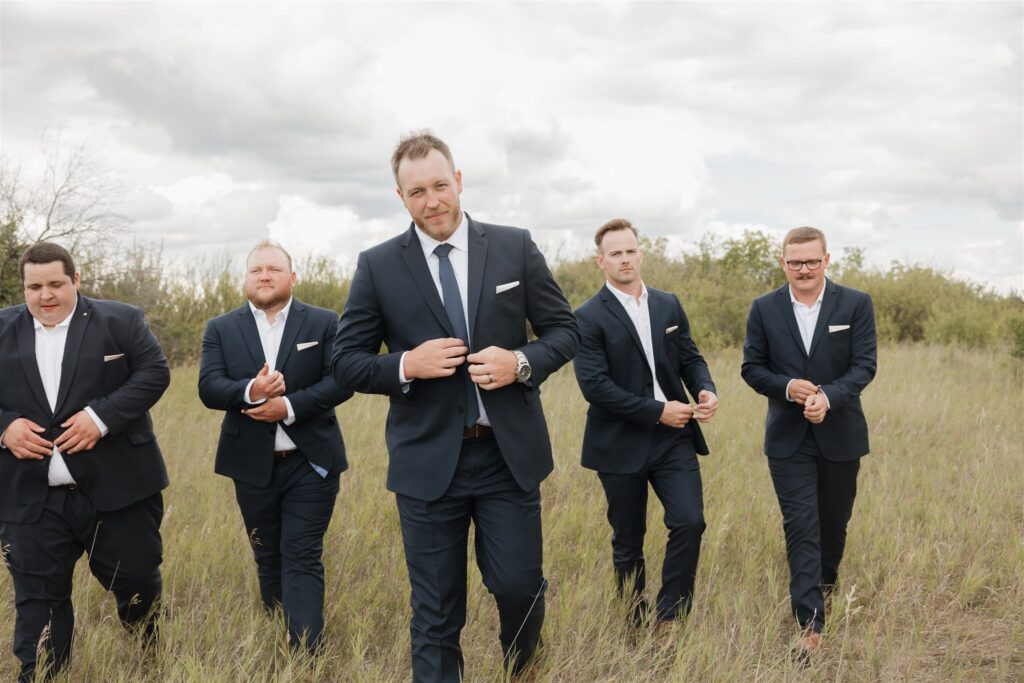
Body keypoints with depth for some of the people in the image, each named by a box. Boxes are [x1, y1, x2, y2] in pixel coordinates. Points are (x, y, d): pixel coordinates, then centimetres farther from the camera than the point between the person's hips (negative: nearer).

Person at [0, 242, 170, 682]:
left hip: (117, 489, -1)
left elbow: (155, 372, -7)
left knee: (136, 578, 10)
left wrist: (101, 416, -19)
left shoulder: (120, 321, 0)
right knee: (37, 598, 6)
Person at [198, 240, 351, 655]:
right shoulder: (221, 330, 5)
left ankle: (305, 654, -8)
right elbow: (208, 388, -6)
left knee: (302, 558, -6)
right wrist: (249, 391, -27)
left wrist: (290, 406, -20)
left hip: (310, 463, -2)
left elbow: (341, 381, -9)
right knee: (268, 559, 13)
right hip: (253, 466, 3)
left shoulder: (324, 323, 1)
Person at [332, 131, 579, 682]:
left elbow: (564, 330, 6)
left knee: (519, 585, 8)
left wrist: (522, 362, -14)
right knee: (435, 615, 6)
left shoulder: (515, 247, 2)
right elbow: (346, 363, 3)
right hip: (428, 463, -1)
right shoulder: (377, 266, 0)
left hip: (510, 454, 1)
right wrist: (407, 365, -16)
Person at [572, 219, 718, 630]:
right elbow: (594, 385, -17)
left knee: (690, 522, -10)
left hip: (673, 439, 4)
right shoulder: (589, 317, -8)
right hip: (621, 445, -3)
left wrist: (706, 390, -11)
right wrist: (657, 410, -18)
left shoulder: (669, 305, 9)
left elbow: (690, 358, 12)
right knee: (628, 542, 8)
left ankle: (668, 618, 5)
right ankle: (637, 626, 25)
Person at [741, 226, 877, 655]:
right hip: (788, 438, -1)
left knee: (834, 521, 17)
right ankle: (810, 626, -7)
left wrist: (828, 396, -26)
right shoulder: (764, 309, -1)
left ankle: (826, 582, 46)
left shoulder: (856, 305, -4)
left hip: (840, 435, 1)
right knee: (801, 528, -6)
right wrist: (787, 387, -18)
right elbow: (751, 368, 2)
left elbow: (864, 365, -9)